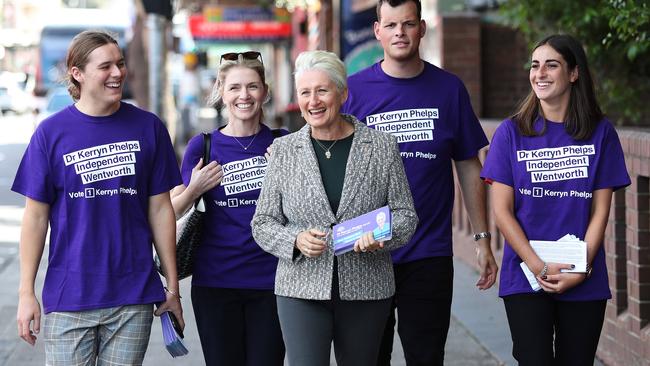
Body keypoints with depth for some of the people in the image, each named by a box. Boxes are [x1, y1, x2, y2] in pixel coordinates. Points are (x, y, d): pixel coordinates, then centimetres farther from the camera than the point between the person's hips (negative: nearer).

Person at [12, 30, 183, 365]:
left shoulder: (148, 127, 3)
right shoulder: (51, 132, -1)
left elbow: (160, 209, 6)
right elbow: (36, 216, 1)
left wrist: (172, 285, 6)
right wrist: (26, 293, -3)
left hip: (134, 298, 1)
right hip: (68, 297, -1)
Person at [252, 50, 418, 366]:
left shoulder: (382, 146, 3)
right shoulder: (283, 150, 5)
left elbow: (405, 215, 5)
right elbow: (263, 223, 6)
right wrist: (296, 241, -14)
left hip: (366, 291, 1)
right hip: (301, 290, 0)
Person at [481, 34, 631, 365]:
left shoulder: (600, 133, 3)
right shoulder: (512, 132, 1)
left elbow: (599, 211, 2)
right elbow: (502, 211, -2)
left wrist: (580, 269, -10)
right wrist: (541, 268, -11)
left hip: (585, 283, 1)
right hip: (525, 277, -1)